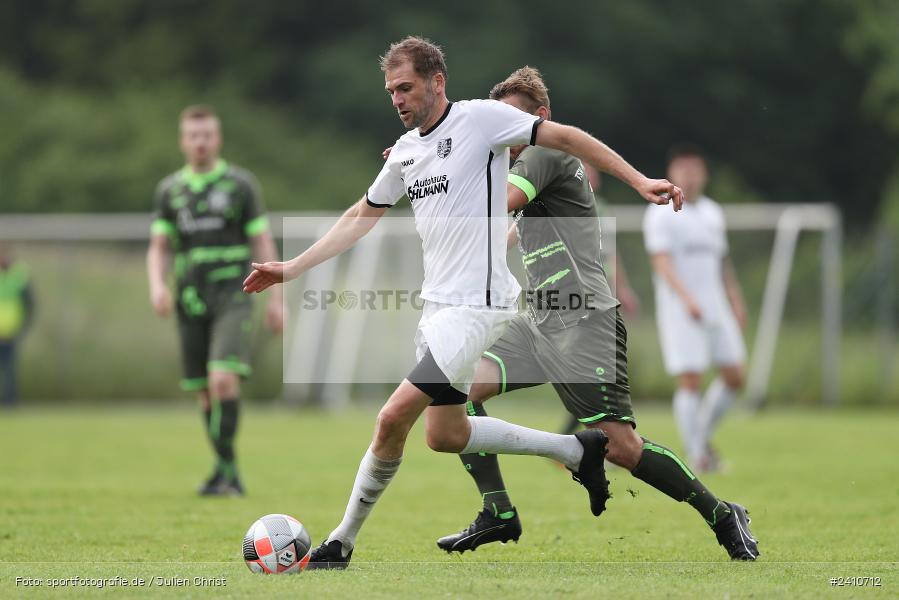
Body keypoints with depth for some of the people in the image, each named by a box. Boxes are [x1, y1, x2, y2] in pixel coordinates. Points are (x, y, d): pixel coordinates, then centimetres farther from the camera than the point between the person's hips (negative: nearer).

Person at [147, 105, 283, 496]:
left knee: (223, 379, -21)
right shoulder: (170, 190, 11)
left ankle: (225, 466, -18)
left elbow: (262, 242, 4)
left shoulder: (240, 184, 2)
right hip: (190, 301, 4)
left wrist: (275, 298, -1)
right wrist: (157, 285, -10)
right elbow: (158, 246, 10)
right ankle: (230, 477, 15)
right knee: (205, 392, 5)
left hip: (232, 296, -4)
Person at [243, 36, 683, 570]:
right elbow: (361, 218, 23)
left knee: (393, 418, -17)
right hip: (438, 304, 9)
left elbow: (567, 138, -8)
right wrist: (291, 269, 20)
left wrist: (639, 180, -14)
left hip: (476, 305, -9)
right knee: (445, 434, 11)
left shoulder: (480, 118, -10)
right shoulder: (405, 151, 13)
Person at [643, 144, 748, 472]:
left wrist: (736, 303, 17)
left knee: (734, 376, 2)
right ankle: (696, 456, -4)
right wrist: (687, 298, -31)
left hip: (715, 308, 6)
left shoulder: (712, 213, 14)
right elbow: (662, 263, -18)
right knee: (690, 381, -10)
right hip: (679, 310, -6)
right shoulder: (660, 215, -7)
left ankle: (701, 436, 20)